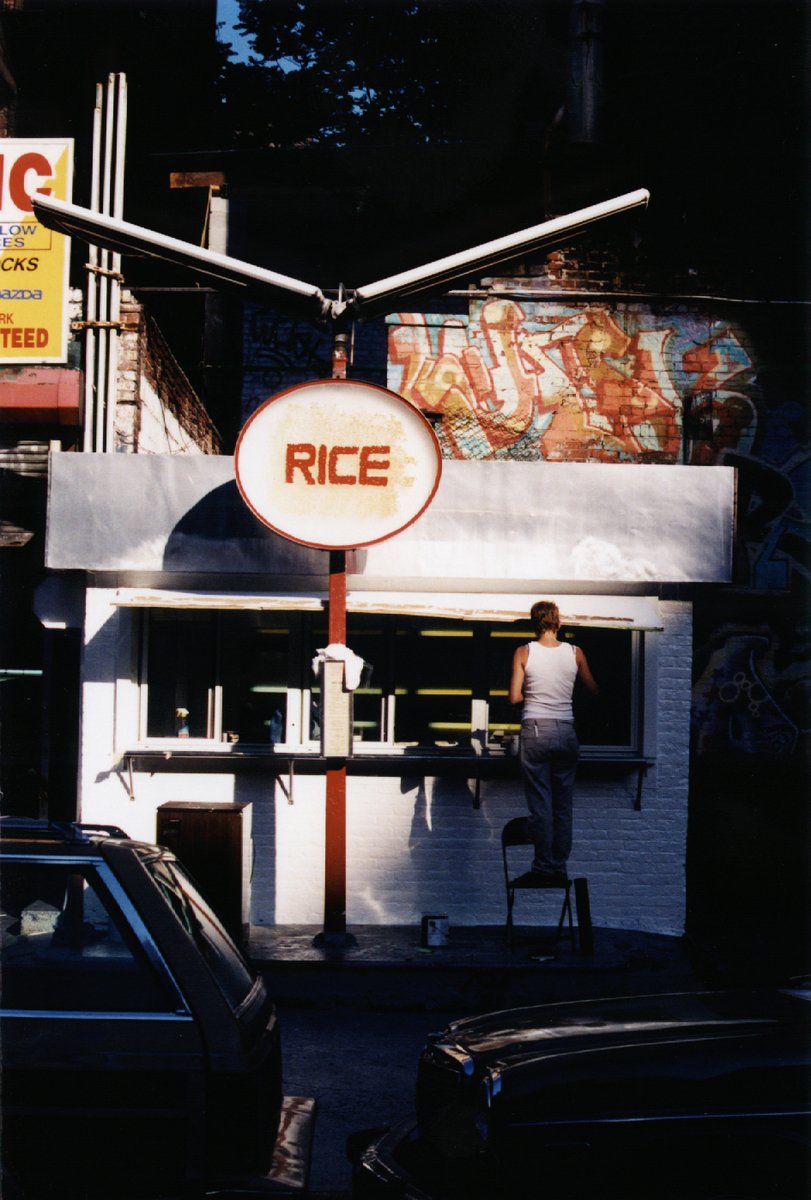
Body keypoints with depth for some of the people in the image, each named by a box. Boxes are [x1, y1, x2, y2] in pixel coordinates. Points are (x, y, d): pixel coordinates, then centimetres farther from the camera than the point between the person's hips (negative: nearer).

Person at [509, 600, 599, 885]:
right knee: (563, 804, 8)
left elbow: (514, 698, -6)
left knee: (540, 803, 1)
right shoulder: (575, 653, 2)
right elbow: (594, 691, 12)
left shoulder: (524, 652, -3)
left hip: (535, 730, -2)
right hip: (566, 731, 2)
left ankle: (543, 869, 0)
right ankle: (560, 870, 10)